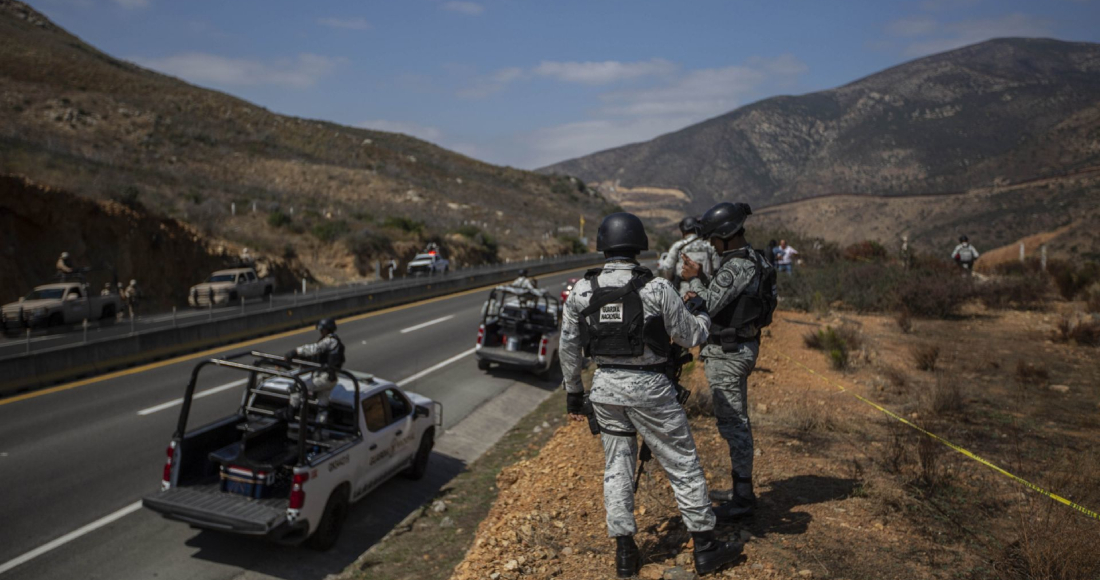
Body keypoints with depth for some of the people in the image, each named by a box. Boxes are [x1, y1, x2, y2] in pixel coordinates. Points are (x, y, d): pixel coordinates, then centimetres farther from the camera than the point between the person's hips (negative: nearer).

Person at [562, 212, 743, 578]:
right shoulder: (656, 288, -12)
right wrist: (702, 315, 20)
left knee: (617, 466, 15)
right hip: (648, 387, -3)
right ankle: (705, 547, 20)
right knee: (683, 465, 10)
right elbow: (691, 337, -2)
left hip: (605, 387, 4)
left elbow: (569, 349, 4)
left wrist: (573, 394, 16)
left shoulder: (581, 291, -2)